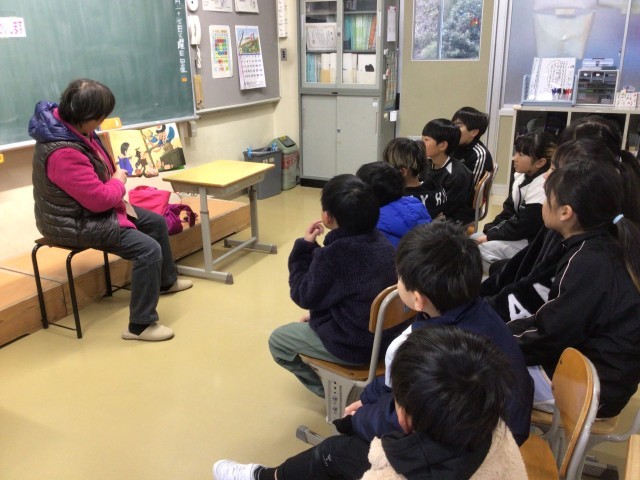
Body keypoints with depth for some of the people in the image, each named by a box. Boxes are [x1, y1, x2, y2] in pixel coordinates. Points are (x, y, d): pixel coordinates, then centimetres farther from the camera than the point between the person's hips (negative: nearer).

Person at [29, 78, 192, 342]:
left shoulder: (67, 124, -1)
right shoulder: (63, 152, -34)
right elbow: (99, 199, -29)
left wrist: (113, 172, 5)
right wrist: (119, 181, -9)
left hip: (91, 208, 11)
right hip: (75, 223, -11)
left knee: (156, 222, 19)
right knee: (149, 250, -22)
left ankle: (166, 281, 41)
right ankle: (140, 325, -12)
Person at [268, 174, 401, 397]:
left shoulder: (332, 254, -26)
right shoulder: (381, 242, -2)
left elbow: (303, 296, -11)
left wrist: (304, 247, -7)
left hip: (354, 346, -8)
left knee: (277, 340, 13)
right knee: (311, 323, 32)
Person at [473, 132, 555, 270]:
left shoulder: (541, 188, -24)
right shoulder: (522, 176, 5)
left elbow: (524, 226, -23)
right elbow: (509, 210, 10)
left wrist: (490, 236, -16)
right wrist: (488, 230, -3)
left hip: (531, 242, -10)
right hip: (518, 234, 10)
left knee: (483, 249, -24)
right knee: (472, 240, 4)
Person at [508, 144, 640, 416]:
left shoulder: (588, 263, -26)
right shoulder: (604, 247, 2)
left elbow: (548, 337, -21)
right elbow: (556, 321, 7)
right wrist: (502, 333, 4)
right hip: (602, 371, 9)